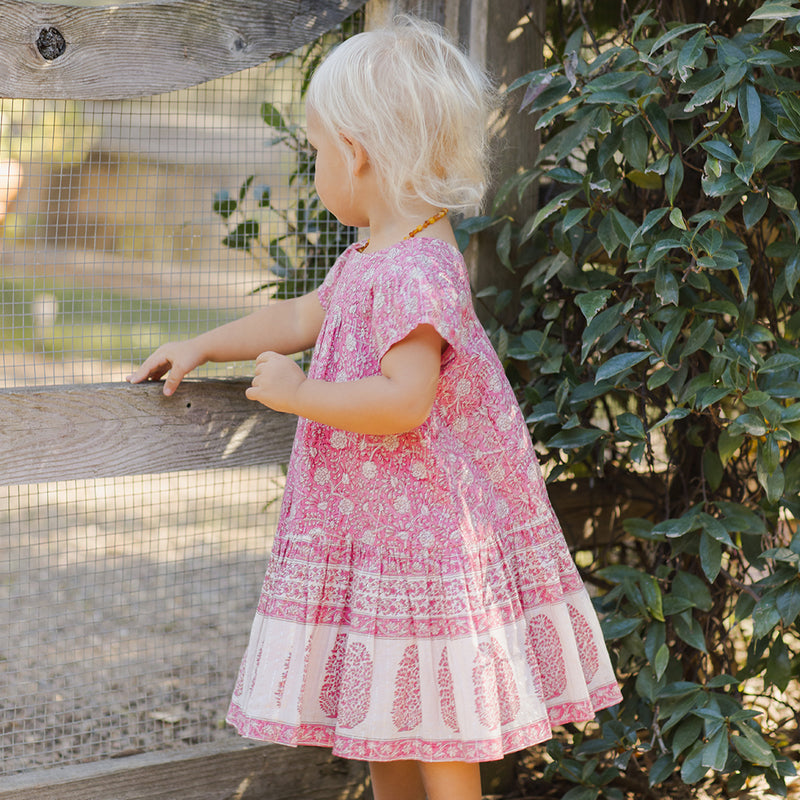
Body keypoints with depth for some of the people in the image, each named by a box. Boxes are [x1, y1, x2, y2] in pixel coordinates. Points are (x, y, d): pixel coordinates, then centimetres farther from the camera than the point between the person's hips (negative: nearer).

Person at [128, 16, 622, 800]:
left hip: (428, 523, -10)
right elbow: (301, 317, 25)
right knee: (386, 714, 21)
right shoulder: (367, 259, 9)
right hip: (379, 522, 10)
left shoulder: (416, 270, -23)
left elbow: (404, 400, -32)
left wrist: (296, 394, -21)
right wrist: (201, 347, 30)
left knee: (435, 728, 0)